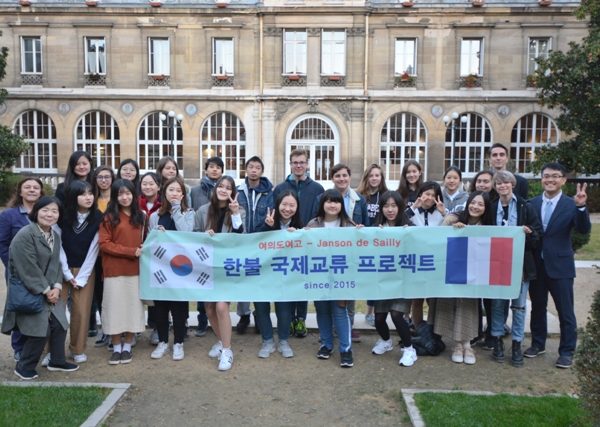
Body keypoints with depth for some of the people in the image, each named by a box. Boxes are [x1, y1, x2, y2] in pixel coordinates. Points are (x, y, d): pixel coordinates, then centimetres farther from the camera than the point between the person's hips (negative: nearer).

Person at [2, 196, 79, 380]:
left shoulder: (55, 236, 8)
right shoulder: (25, 235, -18)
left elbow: (56, 264, 9)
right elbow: (28, 269, -21)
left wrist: (57, 287, -6)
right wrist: (46, 290, -17)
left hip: (50, 291, 8)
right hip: (28, 293, -8)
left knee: (60, 325, 8)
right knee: (40, 330, -8)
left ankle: (57, 361, 27)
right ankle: (24, 367, 13)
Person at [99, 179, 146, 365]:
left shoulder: (140, 217, 10)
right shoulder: (109, 217, -2)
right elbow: (104, 244, -8)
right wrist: (130, 251, -15)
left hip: (135, 270, 3)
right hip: (114, 270, -3)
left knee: (132, 307, 6)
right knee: (115, 307, 2)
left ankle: (127, 347, 17)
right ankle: (116, 348, 14)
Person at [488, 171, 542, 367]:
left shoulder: (525, 207, -1)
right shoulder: (491, 207, 6)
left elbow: (538, 233, -1)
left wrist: (529, 233, -20)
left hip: (520, 262, -2)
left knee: (519, 304, 3)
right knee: (498, 303, 8)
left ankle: (517, 344, 14)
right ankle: (497, 340, 21)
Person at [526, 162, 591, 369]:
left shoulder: (571, 204, -6)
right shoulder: (532, 203, 3)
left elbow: (584, 230, -17)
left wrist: (581, 207, -30)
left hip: (560, 266, -3)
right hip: (536, 265, 3)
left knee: (565, 311, 5)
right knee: (537, 307, 16)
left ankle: (567, 351, 18)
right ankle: (538, 344, 31)